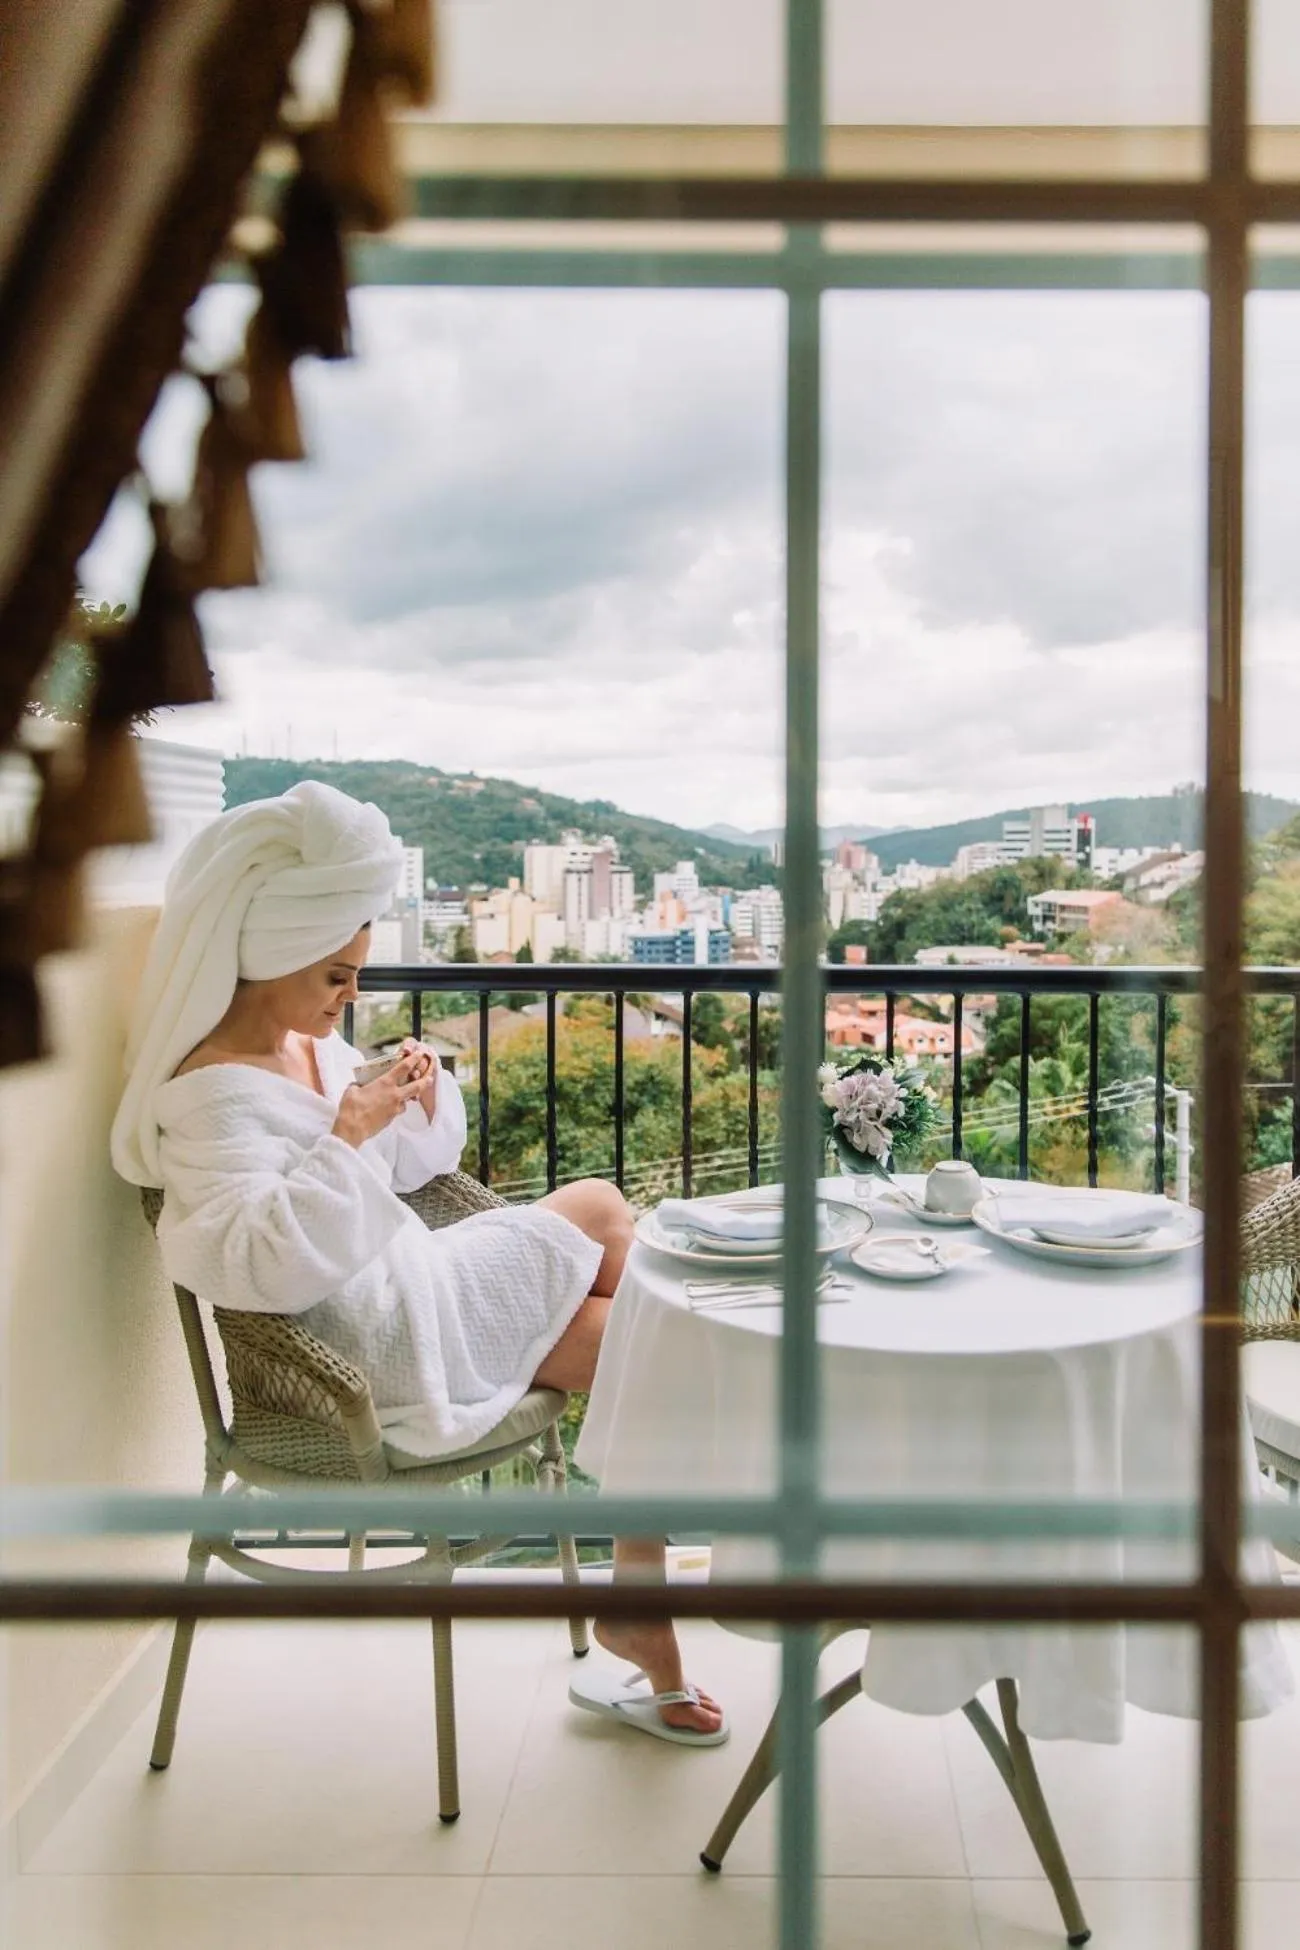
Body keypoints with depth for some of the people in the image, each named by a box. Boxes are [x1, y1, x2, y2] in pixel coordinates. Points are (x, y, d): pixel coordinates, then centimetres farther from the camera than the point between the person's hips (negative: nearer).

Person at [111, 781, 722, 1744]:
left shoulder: (313, 1042, 8)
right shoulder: (210, 1092, -19)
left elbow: (403, 1167, 18)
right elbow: (258, 1263, -32)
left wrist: (419, 1099, -2)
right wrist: (346, 1134, -30)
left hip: (412, 1280, 9)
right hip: (384, 1335, -9)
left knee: (600, 1207, 6)